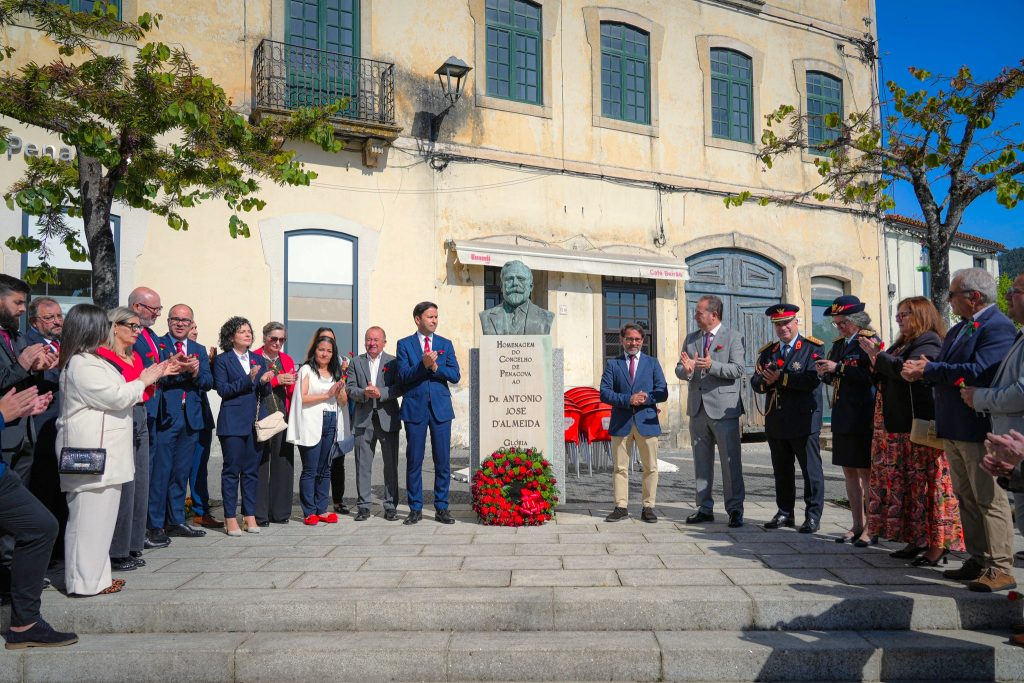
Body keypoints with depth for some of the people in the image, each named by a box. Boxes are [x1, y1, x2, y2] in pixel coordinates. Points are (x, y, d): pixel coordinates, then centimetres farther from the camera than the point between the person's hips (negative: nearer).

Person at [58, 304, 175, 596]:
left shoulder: (90, 360, 17)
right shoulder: (83, 364, -16)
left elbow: (114, 392, 20)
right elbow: (117, 397, -18)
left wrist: (155, 375, 16)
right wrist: (144, 381, -2)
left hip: (101, 451, 11)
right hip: (91, 451, -11)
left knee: (98, 516, 15)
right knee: (90, 516, -3)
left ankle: (94, 575, 23)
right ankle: (85, 581, 5)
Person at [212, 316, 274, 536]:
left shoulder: (259, 360, 15)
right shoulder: (222, 360, 2)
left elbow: (265, 393, 12)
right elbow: (222, 390, -9)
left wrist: (265, 382, -10)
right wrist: (248, 380, -18)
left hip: (254, 421, 4)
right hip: (232, 422, -4)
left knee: (252, 470, 6)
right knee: (231, 470, -2)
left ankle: (250, 515, 14)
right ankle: (230, 518, 4)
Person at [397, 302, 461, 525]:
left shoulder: (446, 344, 10)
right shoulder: (404, 344, 5)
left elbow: (455, 375, 1)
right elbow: (403, 376, -7)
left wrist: (435, 366, -13)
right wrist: (423, 364, -21)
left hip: (440, 408, 2)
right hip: (415, 408, -1)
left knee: (443, 460, 3)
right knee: (414, 461, 3)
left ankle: (442, 508, 13)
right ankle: (415, 509, 14)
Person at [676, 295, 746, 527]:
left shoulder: (732, 337, -2)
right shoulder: (691, 338, 14)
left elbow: (737, 369, -12)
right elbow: (679, 370, 11)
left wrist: (712, 365, -26)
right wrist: (686, 369, -12)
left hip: (723, 408, -5)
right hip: (698, 408, 5)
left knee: (731, 461, -2)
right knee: (701, 461, 11)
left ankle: (735, 510, 6)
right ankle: (705, 508, 19)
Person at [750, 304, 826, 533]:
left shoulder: (812, 348, -3)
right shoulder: (767, 351, 14)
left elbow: (812, 379, -18)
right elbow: (755, 383, 8)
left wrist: (781, 377, -17)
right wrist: (765, 381, -14)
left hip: (804, 420, -5)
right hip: (776, 421, 5)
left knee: (811, 469, 1)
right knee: (781, 471, 13)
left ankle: (813, 515, 11)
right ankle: (785, 513, 23)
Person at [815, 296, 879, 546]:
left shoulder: (869, 340, -8)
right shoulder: (839, 343, 15)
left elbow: (871, 375, -20)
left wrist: (838, 368, -19)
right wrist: (824, 372, -2)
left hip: (862, 418, -8)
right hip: (842, 417, 8)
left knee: (865, 473, -2)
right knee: (849, 472, 12)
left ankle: (871, 528, 6)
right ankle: (858, 525, 21)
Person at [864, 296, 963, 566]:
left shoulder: (928, 341, -9)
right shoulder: (903, 343, 18)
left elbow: (905, 369, -24)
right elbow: (884, 377, 18)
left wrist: (875, 353, -11)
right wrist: (876, 355, 3)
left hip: (919, 427, -9)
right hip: (896, 426, 9)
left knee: (925, 483, -4)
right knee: (906, 483, 10)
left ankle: (937, 546, 3)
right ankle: (916, 540, 18)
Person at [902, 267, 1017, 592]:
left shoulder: (997, 327, -14)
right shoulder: (958, 329, 16)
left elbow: (979, 372, -26)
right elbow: (946, 370, 13)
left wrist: (929, 369, -19)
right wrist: (923, 371, -8)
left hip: (979, 428, -9)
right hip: (954, 429, 9)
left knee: (989, 499, -2)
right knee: (967, 498, 15)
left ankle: (1000, 570, 6)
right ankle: (978, 561, 25)